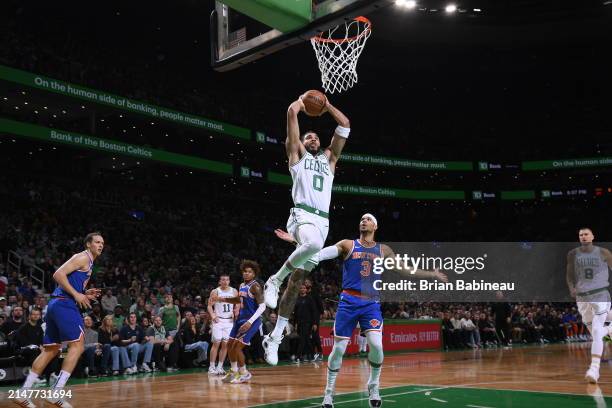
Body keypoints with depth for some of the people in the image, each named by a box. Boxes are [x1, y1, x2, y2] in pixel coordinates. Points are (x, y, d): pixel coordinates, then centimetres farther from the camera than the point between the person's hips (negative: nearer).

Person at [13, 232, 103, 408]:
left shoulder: (87, 263, 25)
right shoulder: (83, 257, -4)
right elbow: (58, 274, -16)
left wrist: (85, 295, 15)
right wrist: (76, 294, -18)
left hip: (57, 305, 10)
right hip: (64, 304, -10)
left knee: (51, 350, 11)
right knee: (77, 345, -11)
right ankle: (56, 393, -15)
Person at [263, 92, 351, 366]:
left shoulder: (329, 158, 28)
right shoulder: (297, 154, 16)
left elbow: (345, 126, 27)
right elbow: (292, 112, 10)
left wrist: (327, 105, 31)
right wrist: (303, 99, 27)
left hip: (323, 221, 5)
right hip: (302, 215, -4)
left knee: (298, 279, 1)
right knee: (313, 244, -39)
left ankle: (275, 337, 6)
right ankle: (275, 280, -16)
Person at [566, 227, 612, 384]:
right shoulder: (573, 254, 4)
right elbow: (570, 274, 11)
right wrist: (571, 288, -7)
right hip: (582, 297, 3)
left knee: (596, 332, -15)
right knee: (594, 332, 15)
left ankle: (594, 369, -18)